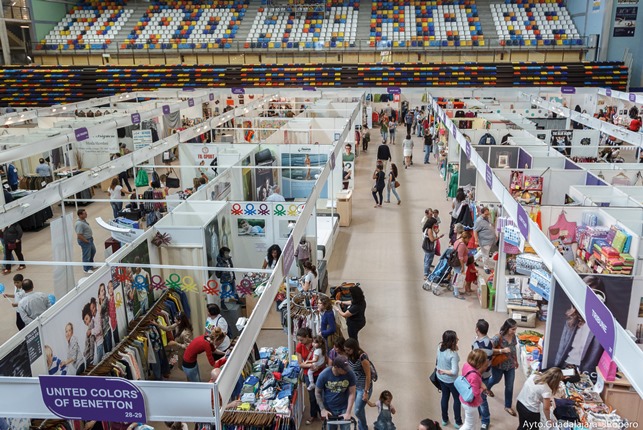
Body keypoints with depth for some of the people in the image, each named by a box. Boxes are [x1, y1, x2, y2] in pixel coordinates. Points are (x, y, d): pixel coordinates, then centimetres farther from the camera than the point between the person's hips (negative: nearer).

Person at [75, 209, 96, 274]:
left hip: (90, 239, 10)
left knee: (93, 251, 26)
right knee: (86, 255, 5)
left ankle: (91, 264, 46)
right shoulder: (79, 224, -29)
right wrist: (87, 241, -19)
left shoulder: (84, 220, 1)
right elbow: (79, 236, -29)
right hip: (84, 241, -10)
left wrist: (91, 238, 13)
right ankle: (87, 269, 23)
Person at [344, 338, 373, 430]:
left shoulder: (362, 357, -26)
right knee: (360, 409, 18)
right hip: (355, 386, 6)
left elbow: (368, 375, -20)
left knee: (358, 411, 0)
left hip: (364, 387, -6)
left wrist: (366, 392, -17)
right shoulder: (350, 356, -5)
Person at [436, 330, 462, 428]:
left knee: (445, 397, 25)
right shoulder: (453, 354, -33)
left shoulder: (440, 347, -12)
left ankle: (444, 420, 41)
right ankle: (458, 422, 32)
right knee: (457, 399, 17)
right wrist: (444, 371, -21)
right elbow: (454, 372, -35)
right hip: (451, 380, -6)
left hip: (441, 378, 6)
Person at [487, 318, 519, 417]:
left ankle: (508, 406, 31)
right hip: (498, 366, -4)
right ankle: (486, 388, 58)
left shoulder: (513, 336, -10)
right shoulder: (498, 337, -29)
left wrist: (516, 360, 17)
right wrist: (502, 350, -36)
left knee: (509, 386, 12)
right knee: (496, 380, 24)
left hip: (510, 366, 4)